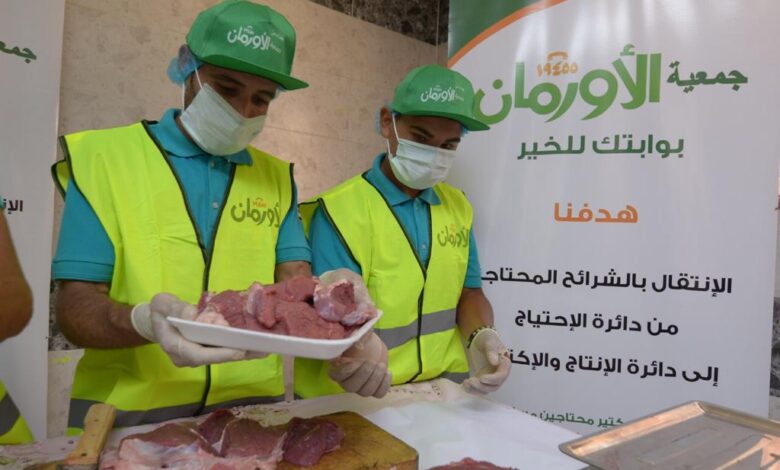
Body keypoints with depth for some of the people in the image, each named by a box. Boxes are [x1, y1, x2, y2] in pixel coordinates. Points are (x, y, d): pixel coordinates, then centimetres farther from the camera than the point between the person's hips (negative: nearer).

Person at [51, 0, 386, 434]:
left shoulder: (277, 177, 8)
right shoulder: (103, 156, -2)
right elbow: (75, 306, -6)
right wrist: (143, 321, -27)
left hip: (251, 406, 3)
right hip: (131, 414, -3)